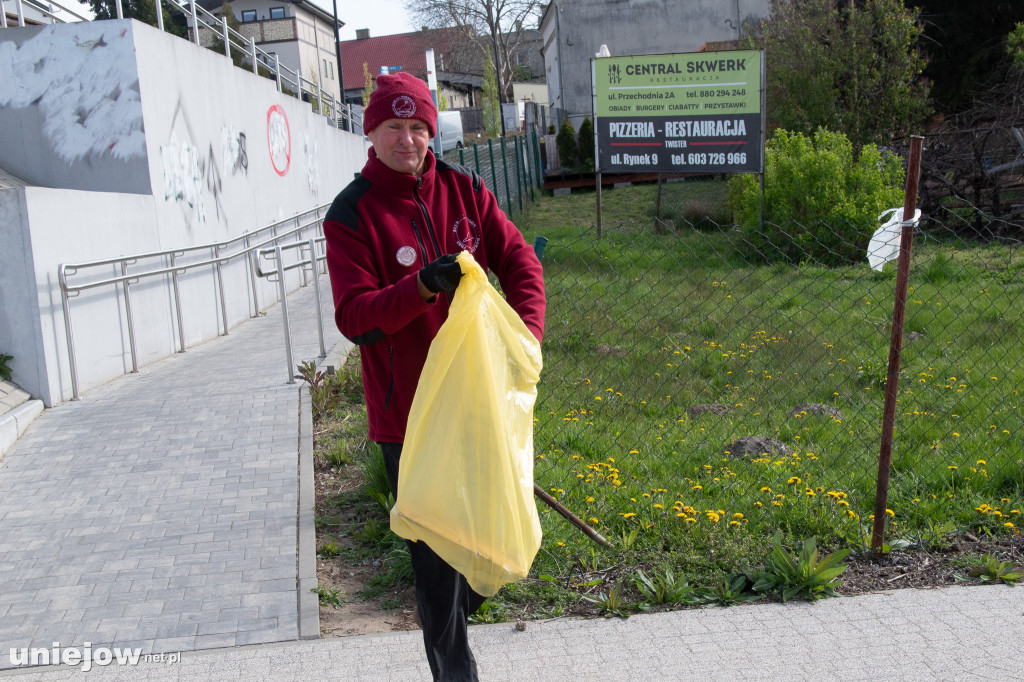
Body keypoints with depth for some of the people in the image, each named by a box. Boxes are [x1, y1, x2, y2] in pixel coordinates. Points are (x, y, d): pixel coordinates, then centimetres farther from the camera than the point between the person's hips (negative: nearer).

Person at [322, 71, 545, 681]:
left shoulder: (464, 189, 2)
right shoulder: (351, 215, -9)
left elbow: (519, 261, 1)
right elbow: (354, 317, -16)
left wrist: (527, 334, -15)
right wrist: (422, 287, -33)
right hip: (409, 412, -4)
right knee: (434, 548, 6)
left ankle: (465, 600, 54)